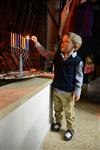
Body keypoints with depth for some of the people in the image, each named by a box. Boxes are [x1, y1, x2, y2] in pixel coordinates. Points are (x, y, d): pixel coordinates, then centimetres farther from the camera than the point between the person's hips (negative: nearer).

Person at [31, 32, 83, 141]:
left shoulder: (77, 61, -16)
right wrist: (36, 43, 0)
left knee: (69, 112, 12)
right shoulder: (57, 55, -2)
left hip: (68, 92, -5)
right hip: (56, 89, 5)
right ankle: (58, 123, 47)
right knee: (57, 109, 23)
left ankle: (70, 129, 33)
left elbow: (79, 78, -11)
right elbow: (45, 53, 10)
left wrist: (77, 92, -9)